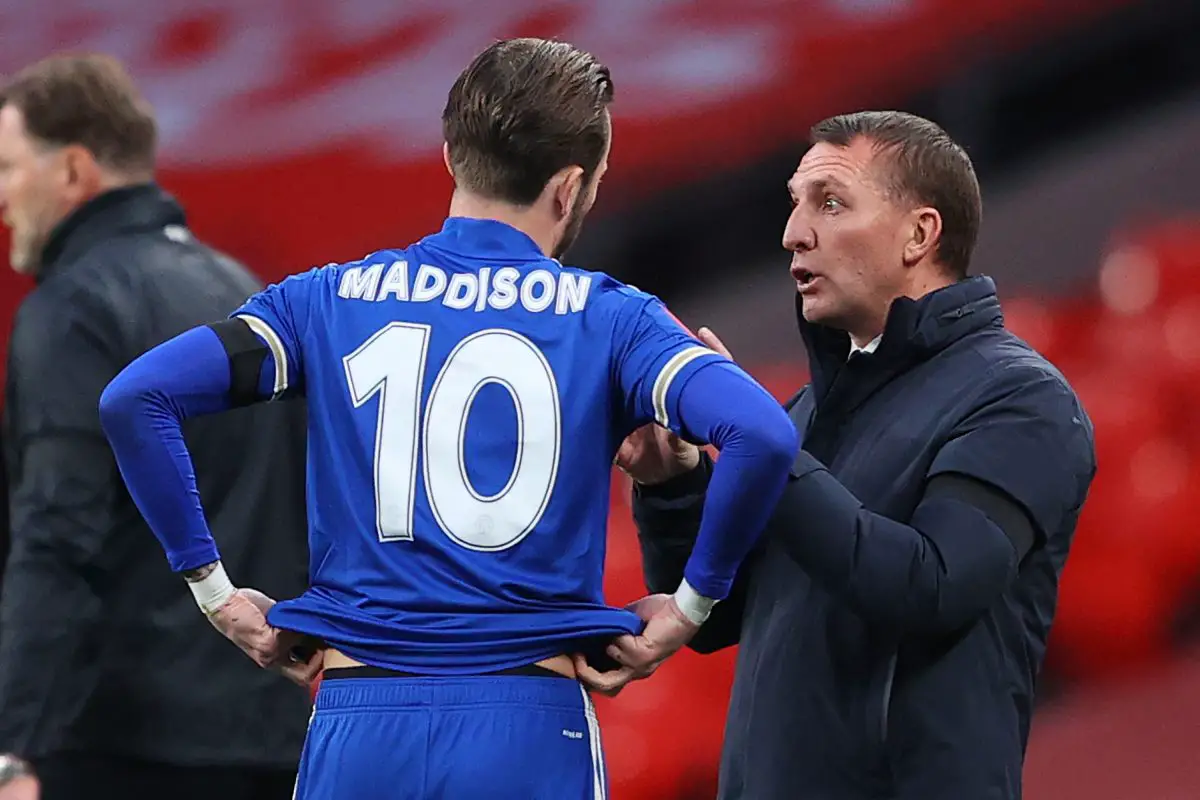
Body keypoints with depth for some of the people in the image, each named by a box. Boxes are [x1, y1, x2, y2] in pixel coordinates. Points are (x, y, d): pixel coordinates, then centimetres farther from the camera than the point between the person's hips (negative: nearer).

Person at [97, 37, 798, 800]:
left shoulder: (332, 300, 7)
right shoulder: (607, 317, 1)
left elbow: (135, 397, -3)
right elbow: (761, 433, -14)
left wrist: (213, 588, 4)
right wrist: (692, 602, -1)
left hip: (359, 731, 2)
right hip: (530, 732, -2)